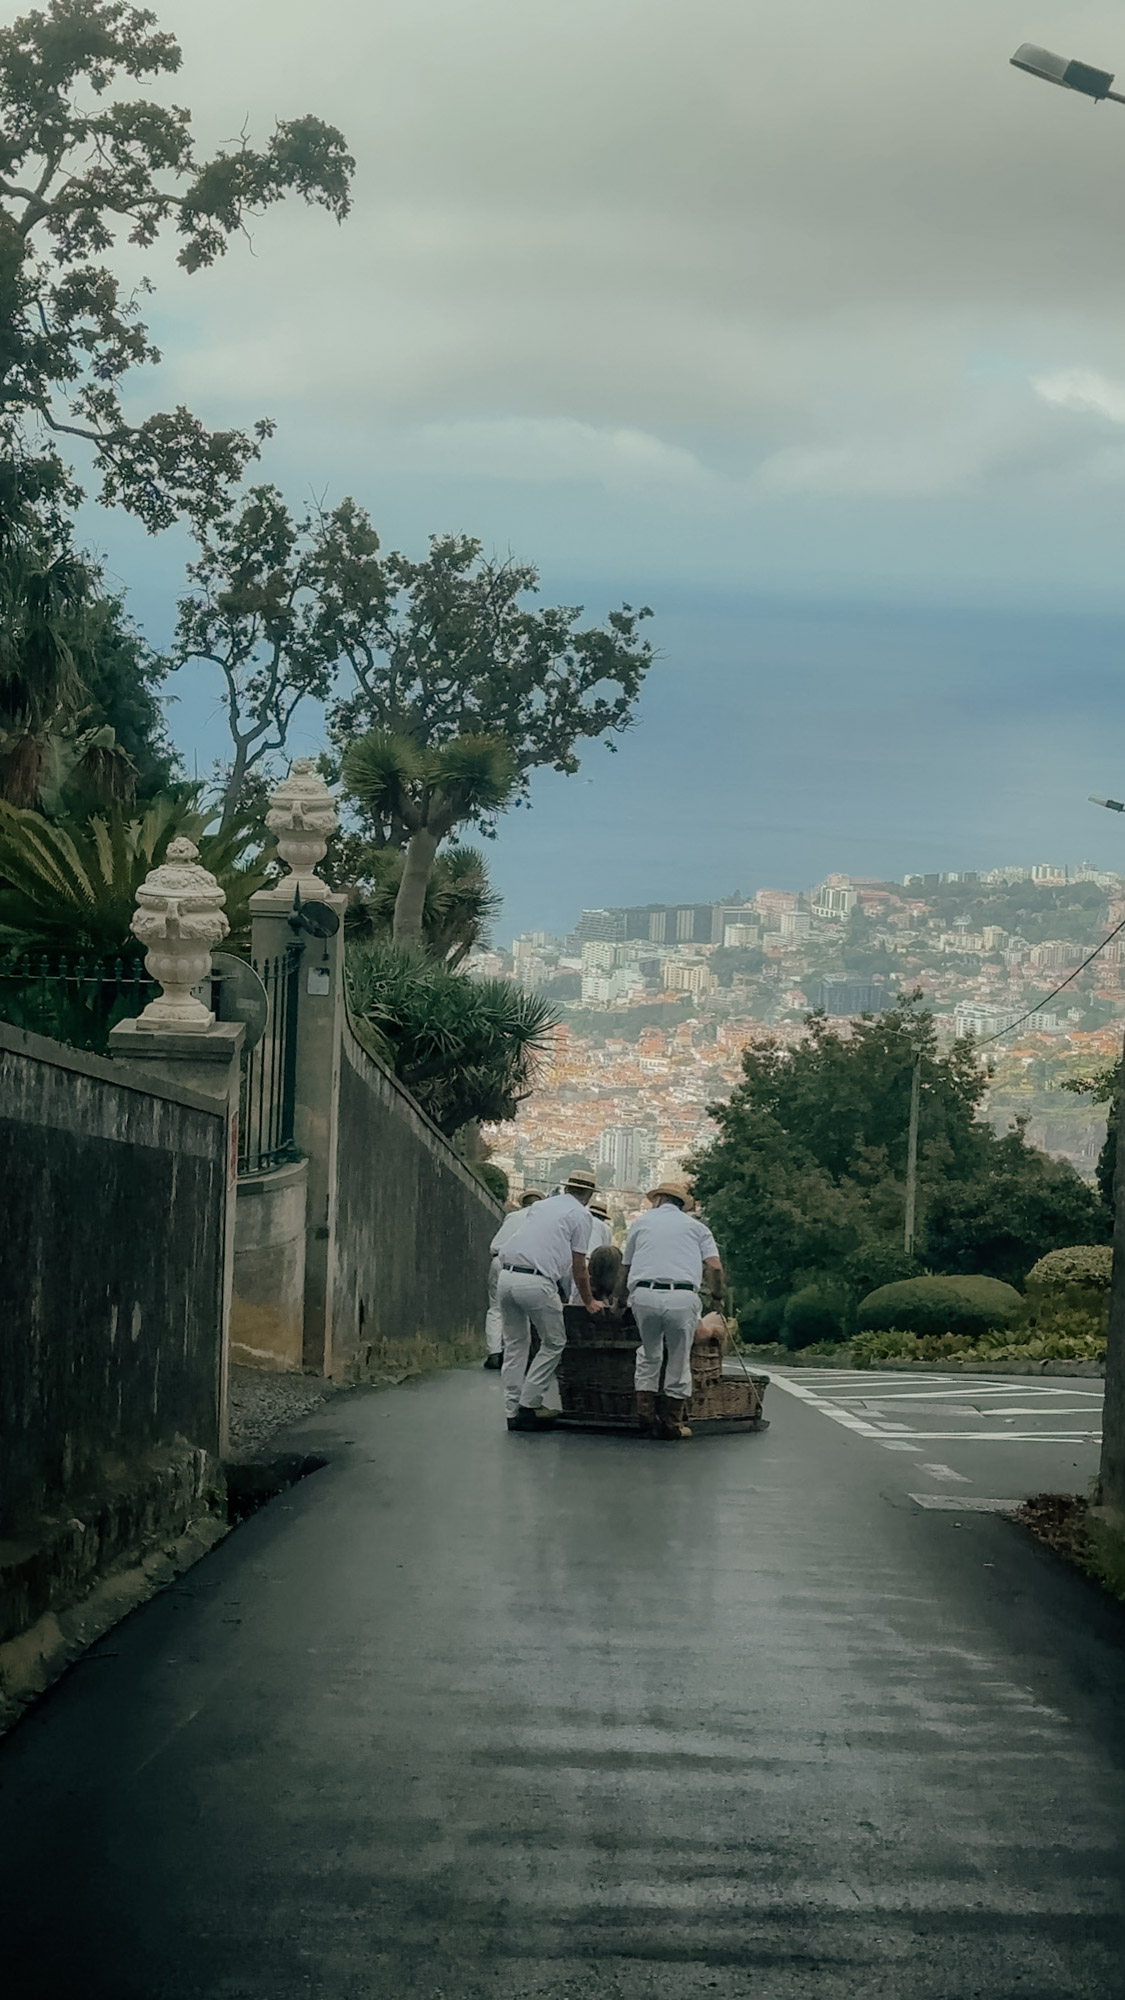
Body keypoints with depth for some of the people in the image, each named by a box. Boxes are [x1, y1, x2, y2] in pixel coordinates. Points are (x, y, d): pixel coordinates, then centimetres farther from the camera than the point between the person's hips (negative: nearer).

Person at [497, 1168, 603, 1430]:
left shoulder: (542, 1205, 24)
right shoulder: (579, 1214, 5)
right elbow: (578, 1265, 6)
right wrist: (589, 1301, 20)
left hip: (507, 1277, 7)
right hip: (536, 1282, -6)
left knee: (515, 1344, 14)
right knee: (553, 1344, 8)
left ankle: (513, 1410, 11)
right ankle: (529, 1404, 3)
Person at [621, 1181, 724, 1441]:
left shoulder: (642, 1222, 24)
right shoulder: (695, 1226, 21)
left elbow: (626, 1269, 30)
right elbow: (715, 1267, 8)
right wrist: (717, 1296, 26)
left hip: (644, 1295, 1)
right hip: (683, 1297, -1)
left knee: (649, 1355, 19)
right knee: (679, 1359, 11)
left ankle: (645, 1415, 10)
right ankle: (674, 1423, 11)